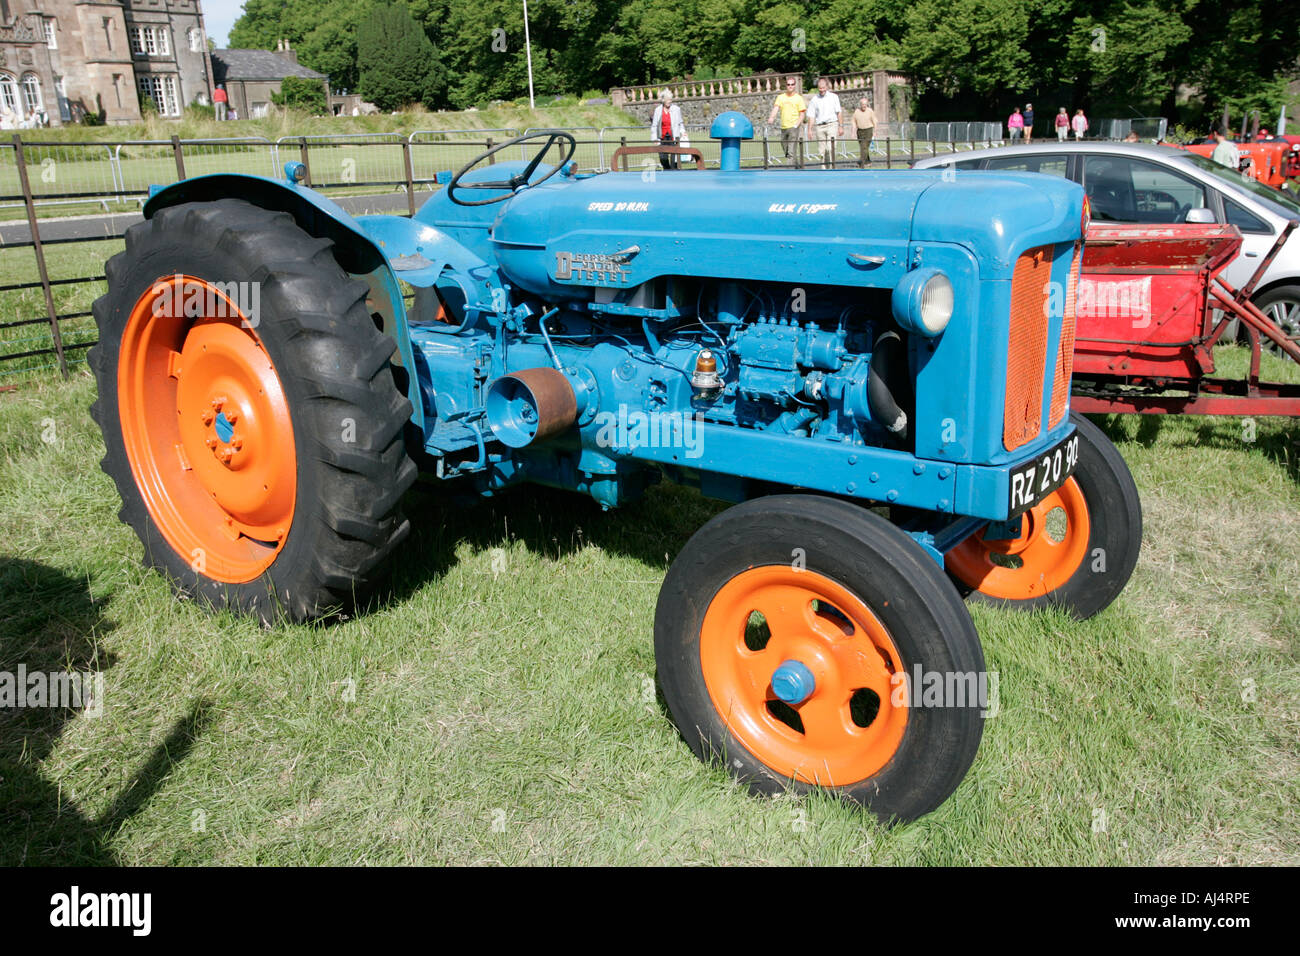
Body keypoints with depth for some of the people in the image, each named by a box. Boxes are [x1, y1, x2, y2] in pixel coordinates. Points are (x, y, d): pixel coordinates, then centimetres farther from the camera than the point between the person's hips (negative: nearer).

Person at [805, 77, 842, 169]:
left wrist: (841, 126, 0)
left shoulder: (834, 97, 7)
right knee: (821, 151, 1)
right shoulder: (814, 100, 8)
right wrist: (809, 130, -1)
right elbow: (811, 116, 7)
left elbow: (839, 113, 7)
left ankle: (831, 169, -15)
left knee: (830, 148, -17)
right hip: (820, 127, 2)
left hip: (832, 124, -2)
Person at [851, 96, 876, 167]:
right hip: (860, 131, 4)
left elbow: (874, 122, 2)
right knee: (862, 147, 10)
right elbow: (854, 122, 8)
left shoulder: (870, 111, -2)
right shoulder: (856, 112, 4)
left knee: (865, 146, -15)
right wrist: (854, 132, 0)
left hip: (868, 130, -4)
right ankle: (868, 160, 29)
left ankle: (862, 162, -24)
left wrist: (874, 131, 0)